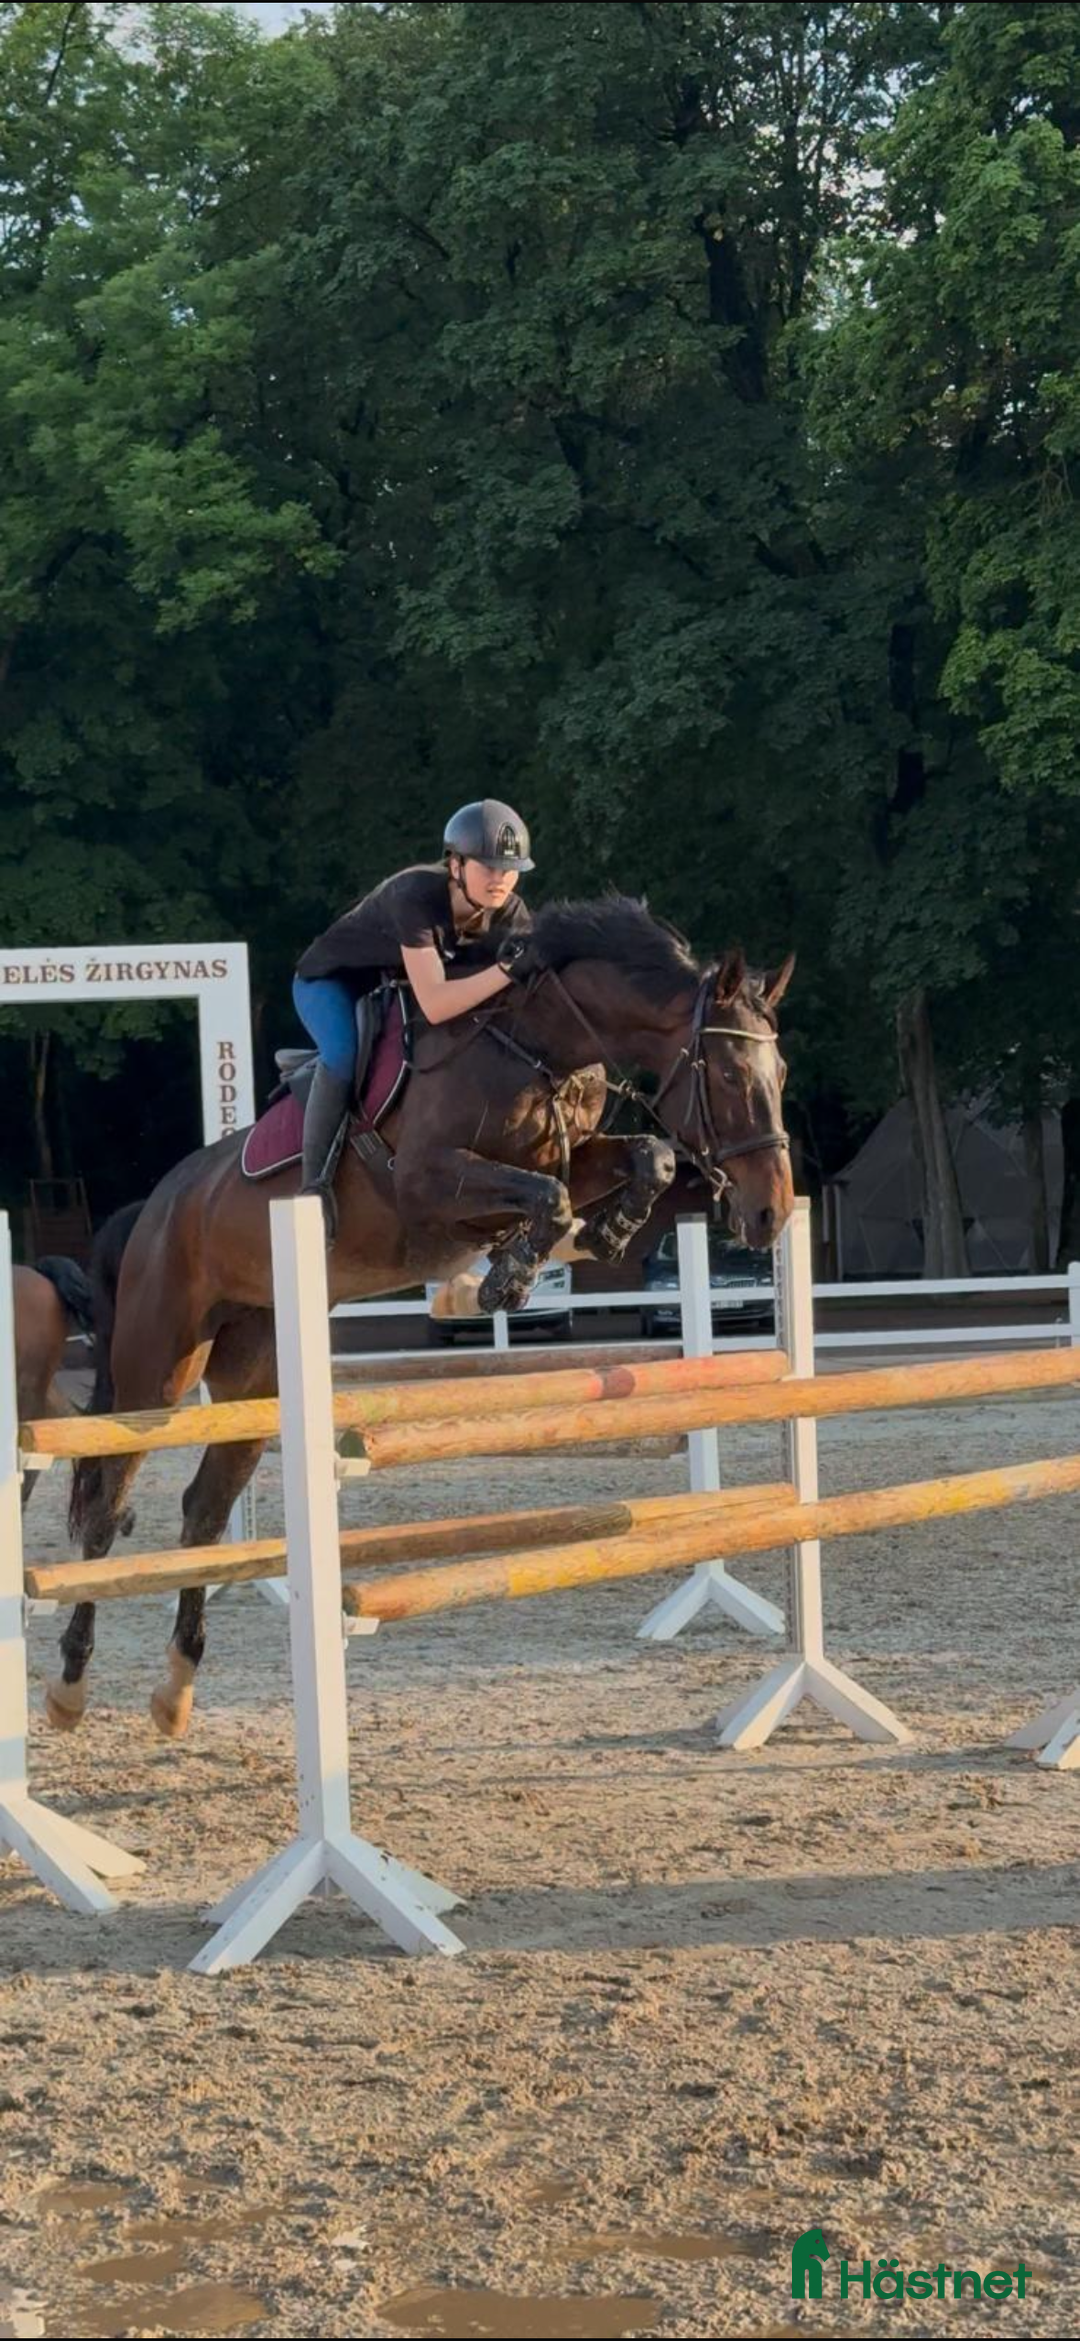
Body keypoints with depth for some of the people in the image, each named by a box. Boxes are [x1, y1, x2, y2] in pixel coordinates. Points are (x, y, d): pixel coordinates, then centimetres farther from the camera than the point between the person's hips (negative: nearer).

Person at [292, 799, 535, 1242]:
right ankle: (314, 1184, -25)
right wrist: (507, 970, -52)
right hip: (331, 982, -7)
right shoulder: (416, 896, -39)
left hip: (394, 989, 7)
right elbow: (434, 1006, -46)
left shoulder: (509, 914, -20)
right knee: (345, 1053, -34)